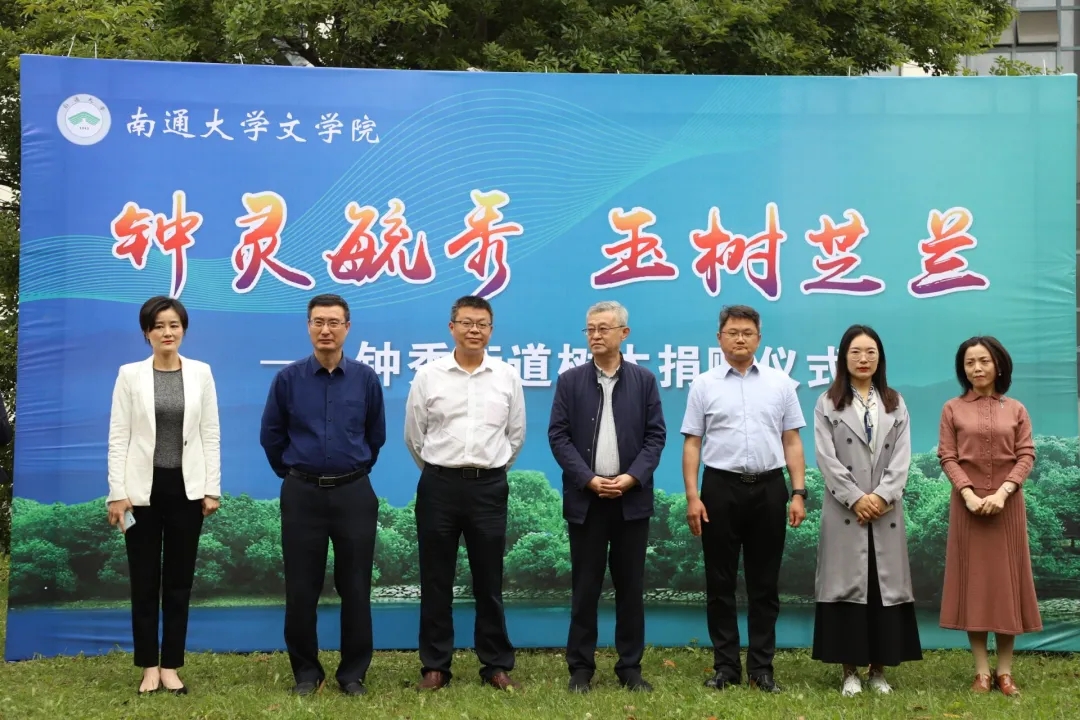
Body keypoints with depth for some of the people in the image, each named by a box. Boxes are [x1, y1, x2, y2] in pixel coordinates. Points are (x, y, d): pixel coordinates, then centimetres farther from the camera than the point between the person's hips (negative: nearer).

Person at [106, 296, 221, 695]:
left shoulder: (201, 373, 3)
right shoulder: (130, 374, -1)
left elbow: (210, 433, 3)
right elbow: (118, 436, -3)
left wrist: (212, 488, -2)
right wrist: (117, 492, -9)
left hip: (185, 488, 1)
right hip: (143, 488, -1)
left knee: (179, 581, 6)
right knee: (144, 581, 5)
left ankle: (170, 666, 15)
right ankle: (149, 667, 15)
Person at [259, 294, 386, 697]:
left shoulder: (366, 379, -1)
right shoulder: (288, 378, -2)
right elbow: (271, 436, 10)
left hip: (353, 494, 0)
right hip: (303, 494, 0)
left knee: (355, 588, 5)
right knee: (301, 589, 4)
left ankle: (354, 673, 16)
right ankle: (305, 671, 18)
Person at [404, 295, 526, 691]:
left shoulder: (507, 377, 2)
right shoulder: (428, 376, -1)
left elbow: (515, 435, 11)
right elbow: (414, 436, 8)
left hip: (489, 487, 1)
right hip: (439, 485, 0)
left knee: (489, 581, 7)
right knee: (436, 580, 5)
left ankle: (497, 664, 16)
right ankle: (435, 665, 14)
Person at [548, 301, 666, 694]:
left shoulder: (644, 380, 6)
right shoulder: (570, 380, 4)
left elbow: (656, 435, 2)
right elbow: (558, 436, -1)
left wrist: (631, 478, -12)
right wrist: (590, 480, -12)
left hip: (632, 498, 1)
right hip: (585, 499, 0)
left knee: (630, 586, 6)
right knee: (585, 587, 3)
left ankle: (630, 666, 14)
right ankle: (581, 667, 11)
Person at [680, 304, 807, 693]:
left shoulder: (780, 383, 7)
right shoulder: (704, 385, 3)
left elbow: (792, 442, 6)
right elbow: (692, 444, 1)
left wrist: (798, 492, -2)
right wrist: (692, 496, -8)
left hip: (768, 489, 1)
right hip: (721, 488, -1)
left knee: (764, 584, 6)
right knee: (720, 583, 5)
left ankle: (761, 668, 15)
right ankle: (726, 666, 14)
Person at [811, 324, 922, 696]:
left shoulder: (896, 404, 13)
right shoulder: (827, 404, 5)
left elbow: (902, 458, 3)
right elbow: (826, 458, -4)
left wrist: (882, 496, -11)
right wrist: (856, 498, -13)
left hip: (886, 510, 2)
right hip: (845, 509, -2)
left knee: (885, 584, 2)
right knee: (847, 584, -2)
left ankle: (879, 669, 9)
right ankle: (850, 670, 3)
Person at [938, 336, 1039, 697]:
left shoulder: (1016, 410, 7)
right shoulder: (952, 409, 5)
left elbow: (1026, 455, -1)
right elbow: (947, 457, -2)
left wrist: (1002, 493, -16)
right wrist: (969, 494, -16)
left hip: (1007, 503, 1)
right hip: (968, 502, -1)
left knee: (1006, 578, 2)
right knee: (973, 578, 0)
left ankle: (1005, 671, 8)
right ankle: (982, 671, 4)